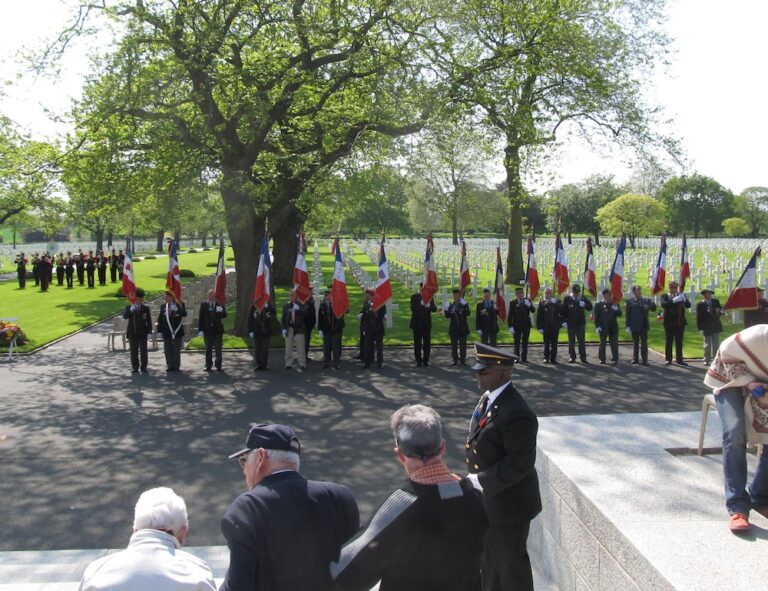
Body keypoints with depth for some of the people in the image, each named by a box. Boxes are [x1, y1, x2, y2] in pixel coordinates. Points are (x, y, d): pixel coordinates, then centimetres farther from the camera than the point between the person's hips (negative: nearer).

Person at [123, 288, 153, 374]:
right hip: (132, 334, 1)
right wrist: (131, 310, -30)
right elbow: (124, 316, -16)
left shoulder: (146, 308, 2)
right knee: (134, 351, 6)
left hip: (143, 334, -1)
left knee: (143, 351, 2)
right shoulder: (128, 308, 3)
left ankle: (143, 367, 10)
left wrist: (149, 332, -4)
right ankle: (135, 367, 15)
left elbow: (149, 321, 2)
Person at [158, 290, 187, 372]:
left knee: (176, 350, 2)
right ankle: (169, 366, 13)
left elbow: (184, 314, -17)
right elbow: (160, 319, 8)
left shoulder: (180, 305, -2)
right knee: (168, 350, 6)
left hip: (177, 332, -3)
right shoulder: (163, 306, 8)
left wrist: (177, 310, -32)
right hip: (167, 332, 3)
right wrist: (159, 330, 2)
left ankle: (176, 366, 9)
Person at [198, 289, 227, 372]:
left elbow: (224, 316, -5)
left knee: (218, 349, 3)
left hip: (218, 331, -1)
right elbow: (201, 318, 3)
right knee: (208, 349, 7)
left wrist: (221, 311, -28)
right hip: (207, 330, 1)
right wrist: (200, 330, -3)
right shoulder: (204, 305, 4)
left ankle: (218, 366, 8)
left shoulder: (220, 305, 3)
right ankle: (208, 366, 13)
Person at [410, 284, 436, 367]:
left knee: (427, 343, 4)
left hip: (427, 323, 3)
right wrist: (421, 303, -28)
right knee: (417, 344, 2)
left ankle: (426, 361, 13)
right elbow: (413, 308, -16)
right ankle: (418, 361, 9)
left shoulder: (430, 297, 9)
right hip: (417, 324, -3)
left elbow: (434, 309, 0)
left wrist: (429, 305, -21)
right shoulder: (414, 297, -2)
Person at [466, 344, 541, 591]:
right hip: (487, 498, 9)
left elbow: (519, 463, -27)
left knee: (510, 563, 12)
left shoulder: (516, 414, -29)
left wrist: (482, 482, -24)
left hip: (507, 503, -9)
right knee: (490, 557, 26)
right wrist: (476, 478, 10)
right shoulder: (488, 398, 1)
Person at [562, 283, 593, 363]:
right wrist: (564, 321, -7)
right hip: (571, 323, -1)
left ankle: (583, 357, 6)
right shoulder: (567, 299, 1)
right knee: (571, 341, 3)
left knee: (582, 341, 2)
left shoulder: (583, 299, 4)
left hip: (581, 323, 1)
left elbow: (590, 308, -1)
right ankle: (572, 357, 9)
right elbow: (564, 311, 1)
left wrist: (584, 305, -21)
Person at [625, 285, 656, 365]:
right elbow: (628, 314, 1)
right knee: (635, 343, 9)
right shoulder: (630, 301, 2)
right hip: (634, 326, 0)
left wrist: (652, 304, -23)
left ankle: (645, 360, 5)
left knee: (644, 343, 1)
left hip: (644, 326, 0)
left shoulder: (646, 300, 5)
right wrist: (628, 326, -3)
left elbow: (653, 309, -1)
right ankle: (635, 359, 17)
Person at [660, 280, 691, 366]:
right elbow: (663, 304, -19)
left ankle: (679, 359, 11)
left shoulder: (681, 296, 7)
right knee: (669, 342, 2)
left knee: (679, 342, 6)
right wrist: (674, 300, -32)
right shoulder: (665, 296, 1)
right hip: (669, 323, -2)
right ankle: (668, 359, 6)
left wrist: (684, 299, -29)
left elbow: (688, 305, -8)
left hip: (680, 322, 2)